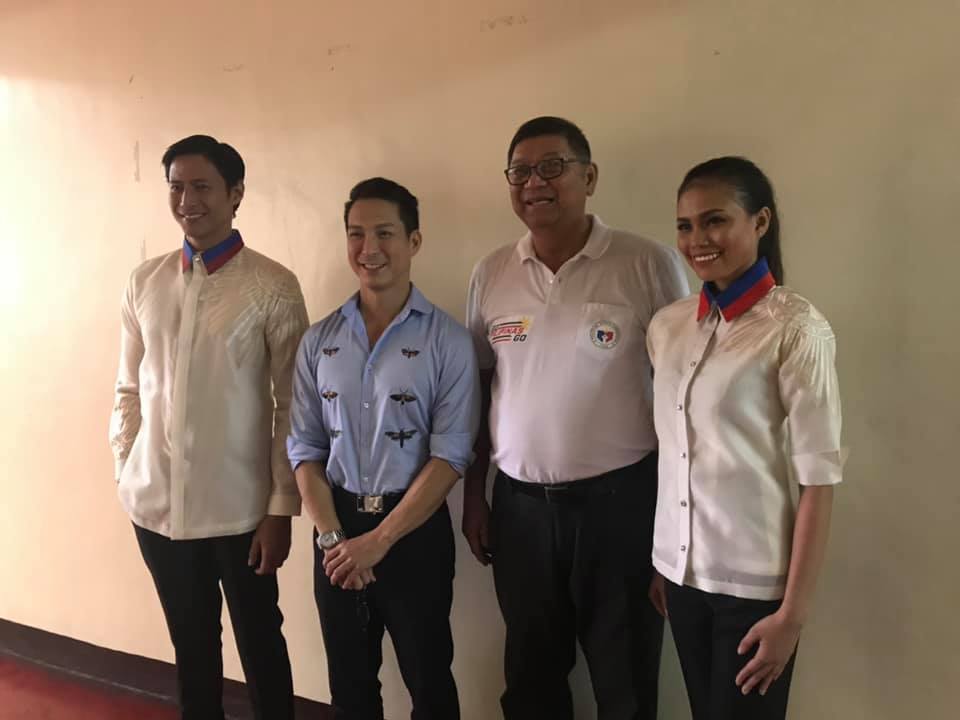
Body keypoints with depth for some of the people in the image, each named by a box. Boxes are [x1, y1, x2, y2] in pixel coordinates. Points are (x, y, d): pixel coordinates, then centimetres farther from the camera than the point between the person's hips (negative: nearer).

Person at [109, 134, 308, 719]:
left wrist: (282, 508, -9)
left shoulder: (273, 287, -9)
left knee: (259, 642, 12)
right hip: (155, 502, 4)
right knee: (191, 642, 20)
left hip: (239, 506, -4)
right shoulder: (145, 281, 4)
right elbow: (130, 387, 11)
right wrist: (126, 470, 6)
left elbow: (292, 405, -9)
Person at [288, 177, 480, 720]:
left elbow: (449, 456, -12)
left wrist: (379, 540, -14)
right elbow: (305, 449, 2)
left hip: (416, 531, -3)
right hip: (337, 529, 4)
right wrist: (333, 537, -9)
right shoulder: (319, 341, 2)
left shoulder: (448, 340, -9)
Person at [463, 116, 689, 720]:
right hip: (519, 504, 4)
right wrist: (474, 496, 10)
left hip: (621, 501, -3)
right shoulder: (491, 274, 3)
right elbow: (479, 390, 10)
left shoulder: (650, 265, -8)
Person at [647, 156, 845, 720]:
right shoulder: (667, 326, 2)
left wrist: (793, 613, -13)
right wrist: (659, 561, 9)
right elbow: (670, 453, 8)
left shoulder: (796, 328, -13)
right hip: (682, 569, 5)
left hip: (755, 581, -4)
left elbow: (818, 478, -13)